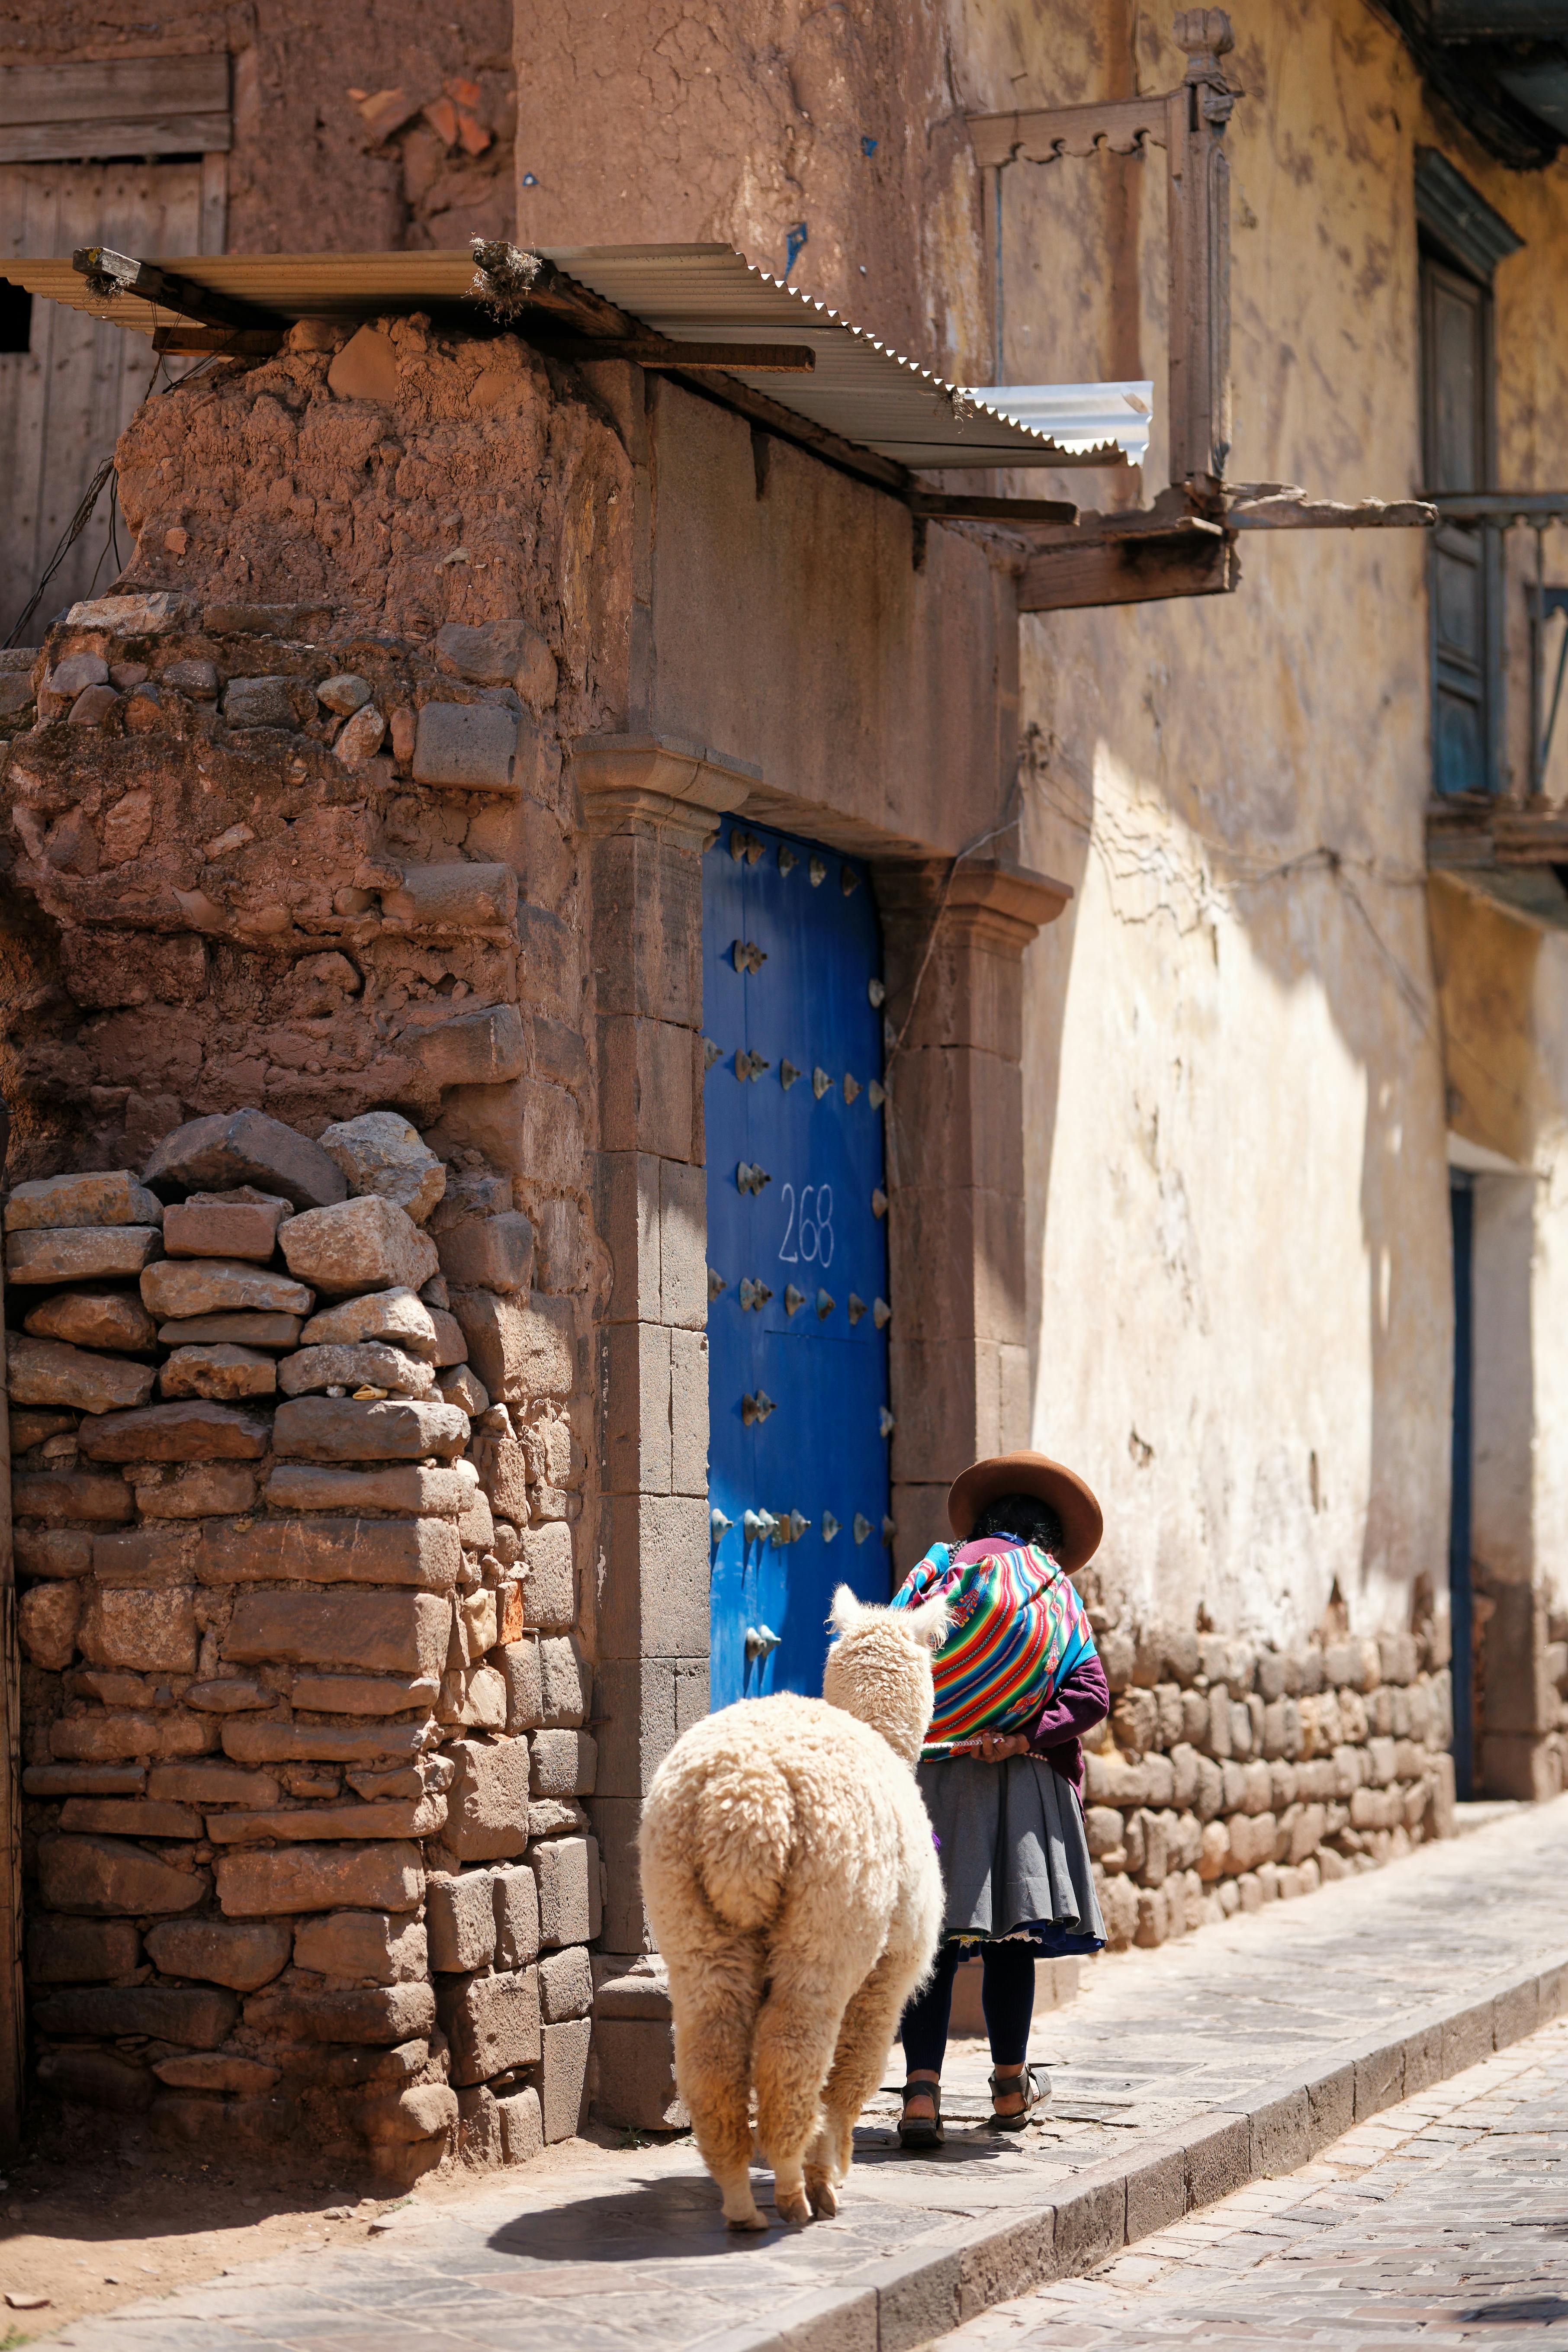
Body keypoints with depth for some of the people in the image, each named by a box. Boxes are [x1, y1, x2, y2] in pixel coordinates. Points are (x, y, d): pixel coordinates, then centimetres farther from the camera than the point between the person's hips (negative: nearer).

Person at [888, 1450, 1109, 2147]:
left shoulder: (936, 1573, 10)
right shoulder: (1056, 1593, 7)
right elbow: (1090, 1694, -6)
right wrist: (1024, 1737, -11)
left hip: (929, 1776, 1)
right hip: (1019, 1780, -1)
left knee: (932, 1938, -1)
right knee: (1010, 1938, 10)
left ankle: (921, 2090, -15)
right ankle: (1010, 2086, 24)